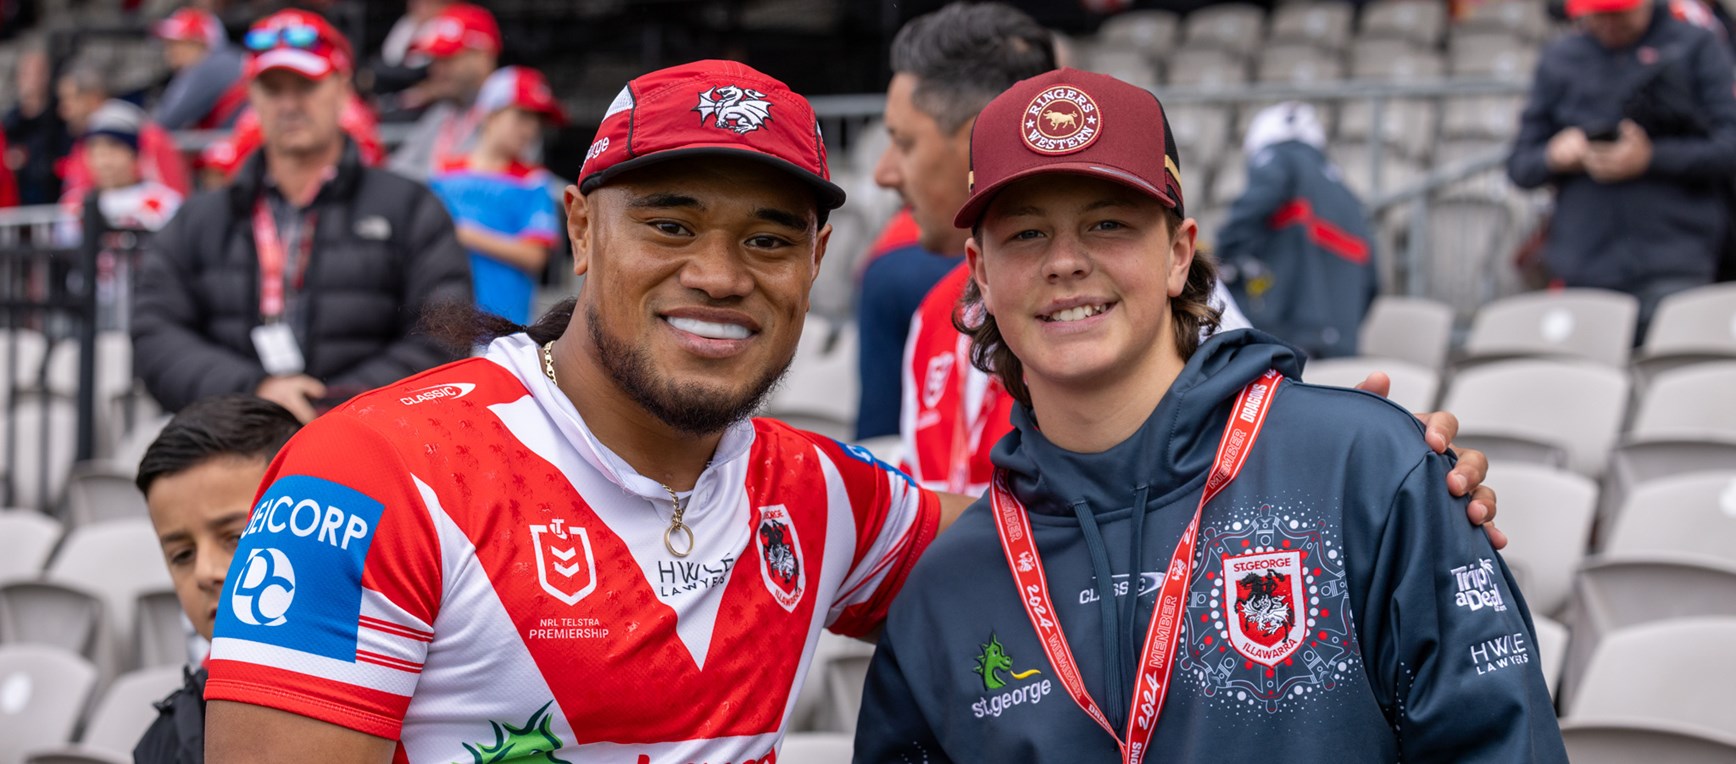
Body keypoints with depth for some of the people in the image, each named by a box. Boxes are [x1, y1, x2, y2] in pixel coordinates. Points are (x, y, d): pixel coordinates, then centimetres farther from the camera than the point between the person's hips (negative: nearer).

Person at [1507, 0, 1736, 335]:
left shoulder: (1696, 47, 7)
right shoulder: (1559, 59, 16)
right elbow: (1519, 166, 16)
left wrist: (1651, 158, -14)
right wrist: (1555, 158, -7)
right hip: (1585, 268, 3)